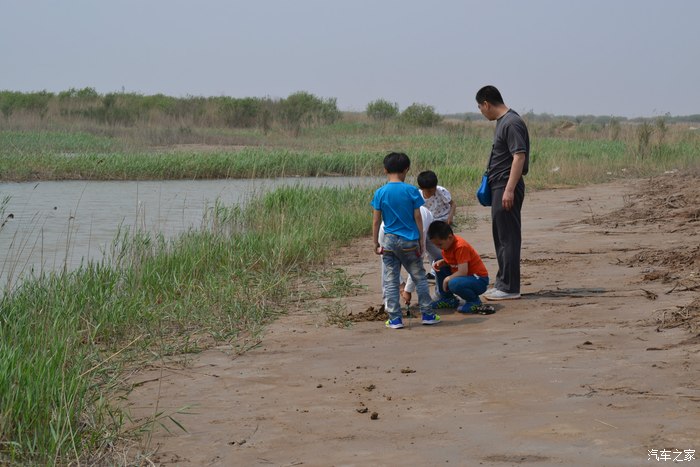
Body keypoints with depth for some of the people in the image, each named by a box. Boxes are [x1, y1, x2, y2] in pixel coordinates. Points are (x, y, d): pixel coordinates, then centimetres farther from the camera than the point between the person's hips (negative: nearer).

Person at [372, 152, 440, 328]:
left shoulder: (380, 193, -4)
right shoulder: (412, 191, -6)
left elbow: (376, 221, -2)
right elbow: (418, 218, -3)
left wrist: (375, 243, 7)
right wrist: (421, 241, 5)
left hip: (389, 241, 0)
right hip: (410, 241, 0)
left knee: (391, 281, 6)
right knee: (419, 278, 12)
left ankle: (394, 318, 5)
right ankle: (427, 314, 16)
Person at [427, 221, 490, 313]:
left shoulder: (460, 247, -27)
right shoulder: (446, 243, 1)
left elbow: (463, 272, -30)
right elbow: (449, 261, 14)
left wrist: (447, 279, -17)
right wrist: (441, 262, -7)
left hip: (479, 281, -9)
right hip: (462, 276, 9)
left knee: (454, 284, -36)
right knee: (439, 268, 7)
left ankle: (474, 300, -7)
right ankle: (447, 298, 17)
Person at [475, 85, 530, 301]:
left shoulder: (511, 123, -17)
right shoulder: (502, 121, 15)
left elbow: (519, 157, -23)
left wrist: (509, 189, -26)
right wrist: (491, 182, 23)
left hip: (507, 187, -10)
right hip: (499, 186, 10)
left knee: (508, 237, -6)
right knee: (501, 237, 15)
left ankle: (510, 288, -1)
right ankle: (502, 283, 23)